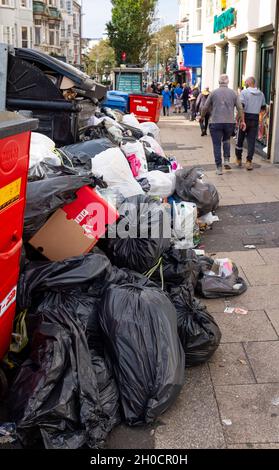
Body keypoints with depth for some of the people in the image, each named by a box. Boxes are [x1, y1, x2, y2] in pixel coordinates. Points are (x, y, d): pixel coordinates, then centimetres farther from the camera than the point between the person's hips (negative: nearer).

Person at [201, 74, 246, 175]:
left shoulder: (214, 93, 0)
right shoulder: (233, 93, 4)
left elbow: (205, 107, 5)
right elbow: (240, 108, 2)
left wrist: (202, 117, 22)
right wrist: (242, 121, 10)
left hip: (216, 122, -2)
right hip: (229, 122, 2)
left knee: (217, 144, 4)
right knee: (226, 140, 25)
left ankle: (219, 167, 2)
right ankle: (227, 160, 10)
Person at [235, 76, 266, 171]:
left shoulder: (244, 92, -7)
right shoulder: (261, 94, 7)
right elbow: (264, 108, 15)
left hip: (245, 118, -3)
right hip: (255, 119, 3)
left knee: (240, 140, 12)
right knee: (252, 141, 2)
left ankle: (239, 160, 22)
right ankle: (249, 161, -6)